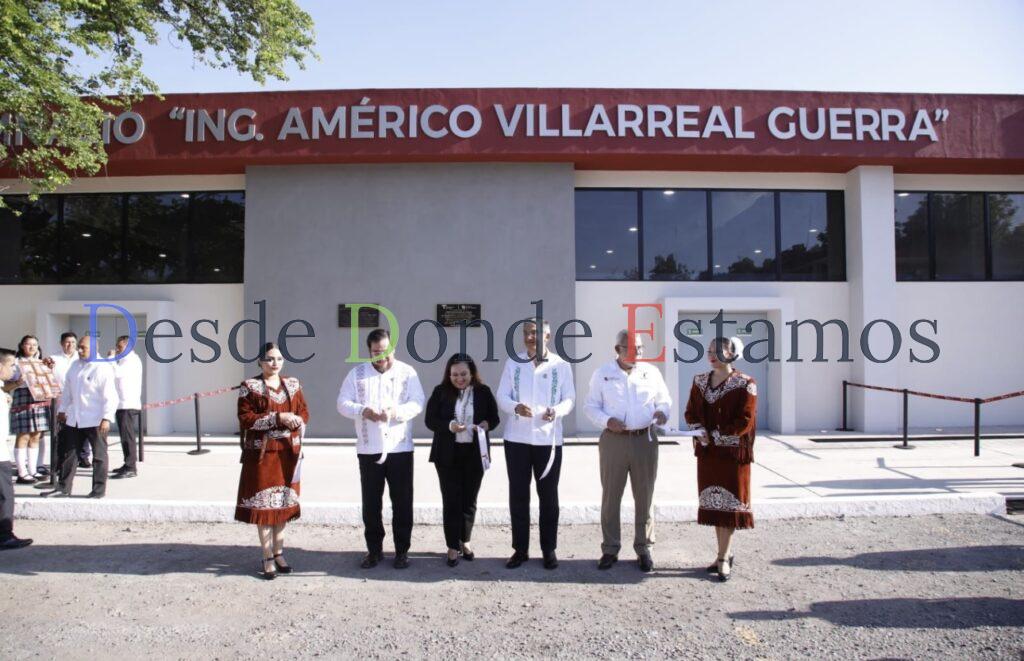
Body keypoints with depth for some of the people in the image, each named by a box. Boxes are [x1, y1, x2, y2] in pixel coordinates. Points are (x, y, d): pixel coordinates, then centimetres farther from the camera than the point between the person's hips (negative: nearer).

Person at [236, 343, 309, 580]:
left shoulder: (293, 384, 10)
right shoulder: (249, 386, -3)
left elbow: (304, 412, 12)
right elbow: (245, 418, -10)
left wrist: (297, 421, -11)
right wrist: (277, 418, -19)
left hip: (288, 451, 4)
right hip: (262, 452, -4)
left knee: (284, 502, 10)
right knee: (263, 504, -2)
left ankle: (279, 553, 22)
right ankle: (268, 559, 8)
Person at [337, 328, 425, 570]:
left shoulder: (408, 372, 2)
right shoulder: (357, 374, 5)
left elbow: (418, 403, -5)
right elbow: (343, 403, 0)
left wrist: (397, 411, -24)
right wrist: (363, 411, -20)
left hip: (400, 448, -1)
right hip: (368, 449, 1)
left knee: (402, 502, 4)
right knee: (371, 503, 8)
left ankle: (402, 550, 16)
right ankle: (374, 549, 22)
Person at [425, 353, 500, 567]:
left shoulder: (483, 392, 1)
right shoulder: (440, 392, -2)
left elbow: (495, 418, 6)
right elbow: (430, 420, -4)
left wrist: (486, 424, -17)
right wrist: (449, 426, -22)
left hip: (475, 453, 1)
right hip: (448, 454, -1)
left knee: (469, 500, 11)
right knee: (451, 500, 0)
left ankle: (464, 541, 28)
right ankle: (453, 546, 12)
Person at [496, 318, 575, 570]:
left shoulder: (561, 365, 0)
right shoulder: (513, 363, 4)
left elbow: (569, 398, 1)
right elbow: (502, 396, 1)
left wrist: (557, 411, -21)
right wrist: (516, 407, -20)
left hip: (548, 438, -1)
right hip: (517, 437, 1)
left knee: (548, 495, 7)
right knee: (518, 494, 7)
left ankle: (549, 549, 19)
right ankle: (520, 549, 18)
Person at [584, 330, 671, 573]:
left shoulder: (651, 372, 6)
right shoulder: (602, 374, 2)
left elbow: (665, 400, 14)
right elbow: (590, 406, 4)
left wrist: (661, 411, -9)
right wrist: (607, 420, -15)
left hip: (645, 439, 1)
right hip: (613, 440, -1)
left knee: (645, 497, 7)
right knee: (610, 496, 5)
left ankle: (644, 549, 20)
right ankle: (610, 549, 17)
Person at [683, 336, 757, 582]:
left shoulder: (745, 384, -9)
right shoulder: (699, 381, 8)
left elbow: (745, 421, -13)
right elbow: (691, 413, 8)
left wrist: (715, 435, -16)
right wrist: (701, 433, -11)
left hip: (733, 452, -5)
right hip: (707, 451, 5)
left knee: (728, 501, -2)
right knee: (712, 500, 9)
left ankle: (723, 558, 5)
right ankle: (726, 553, 20)